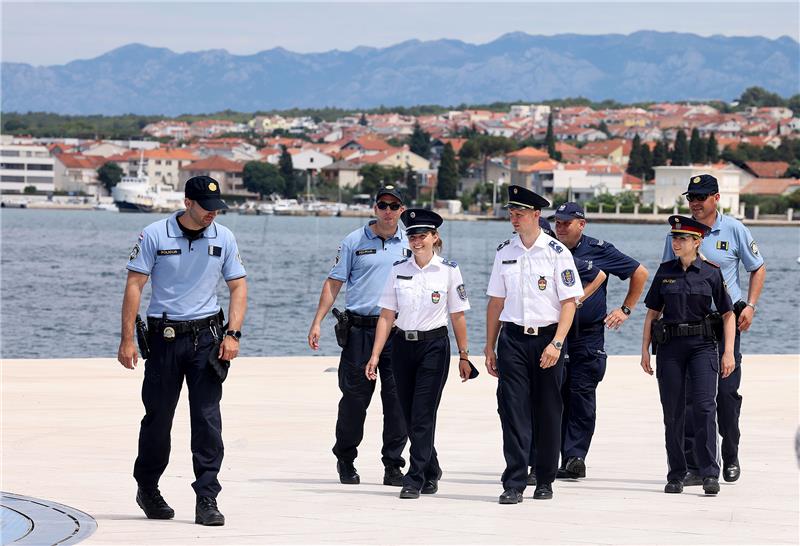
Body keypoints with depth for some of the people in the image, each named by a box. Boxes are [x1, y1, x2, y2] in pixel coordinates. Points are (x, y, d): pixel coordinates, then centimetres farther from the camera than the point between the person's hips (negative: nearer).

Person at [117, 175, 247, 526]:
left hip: (206, 337, 2)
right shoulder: (154, 235, -4)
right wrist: (127, 339, -9)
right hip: (164, 336, -1)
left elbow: (238, 286, 9)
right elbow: (134, 286, -4)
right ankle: (147, 489, 28)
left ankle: (207, 499, -7)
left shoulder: (224, 238, 5)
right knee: (157, 418, 7)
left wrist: (233, 333, -4)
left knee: (208, 419, -7)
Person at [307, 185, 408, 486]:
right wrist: (317, 322, -2)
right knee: (354, 397, 1)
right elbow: (334, 283, 6)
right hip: (359, 329, -1)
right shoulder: (354, 241, 6)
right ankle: (345, 460, 17)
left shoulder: (410, 244, 11)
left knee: (397, 400, -2)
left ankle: (393, 466, 5)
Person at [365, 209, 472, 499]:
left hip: (434, 346, -4)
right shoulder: (399, 269, 4)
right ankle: (431, 473, 26)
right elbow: (386, 315, 3)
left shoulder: (449, 270, -3)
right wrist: (375, 356, -3)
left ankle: (415, 480, -9)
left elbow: (457, 315, 1)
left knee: (422, 416, -9)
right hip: (403, 345, 4)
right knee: (410, 417, 8)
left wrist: (464, 356, 2)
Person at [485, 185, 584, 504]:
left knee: (548, 412, 5)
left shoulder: (557, 252, -3)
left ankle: (545, 480, 18)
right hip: (512, 338, 2)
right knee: (513, 410, -7)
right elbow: (496, 301, 14)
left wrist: (556, 344, -15)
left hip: (547, 337, -2)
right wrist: (490, 348, 12)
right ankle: (514, 484, -8)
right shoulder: (504, 252, 9)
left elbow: (569, 302, -5)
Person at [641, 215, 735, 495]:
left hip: (702, 345, -3)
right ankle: (676, 475, 13)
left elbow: (728, 314, 3)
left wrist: (728, 352, -4)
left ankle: (710, 474, -14)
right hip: (670, 347, 3)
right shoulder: (665, 271, 7)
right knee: (673, 413, 4)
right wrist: (645, 349, 7)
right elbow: (653, 312, 13)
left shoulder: (711, 272, 0)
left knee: (705, 406, -14)